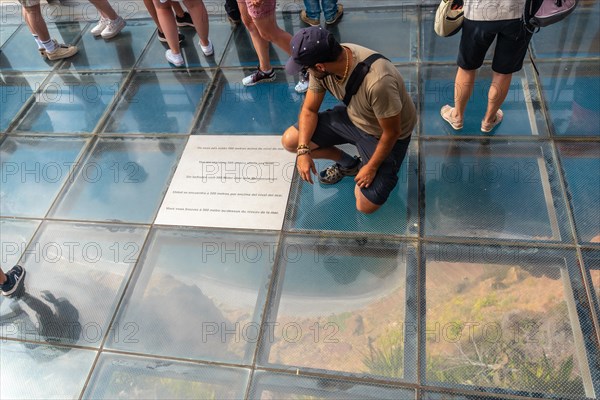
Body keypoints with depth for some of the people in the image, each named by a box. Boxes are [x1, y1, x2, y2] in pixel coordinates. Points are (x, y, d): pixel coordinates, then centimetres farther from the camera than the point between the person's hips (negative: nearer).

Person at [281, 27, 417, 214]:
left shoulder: (377, 82, -41)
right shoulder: (323, 63, -20)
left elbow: (391, 132, -26)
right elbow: (309, 110, -7)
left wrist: (372, 167, -14)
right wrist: (303, 150, -19)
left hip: (384, 134, -6)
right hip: (352, 117, 6)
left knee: (366, 206, -12)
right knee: (290, 141, -5)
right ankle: (348, 164, 14)